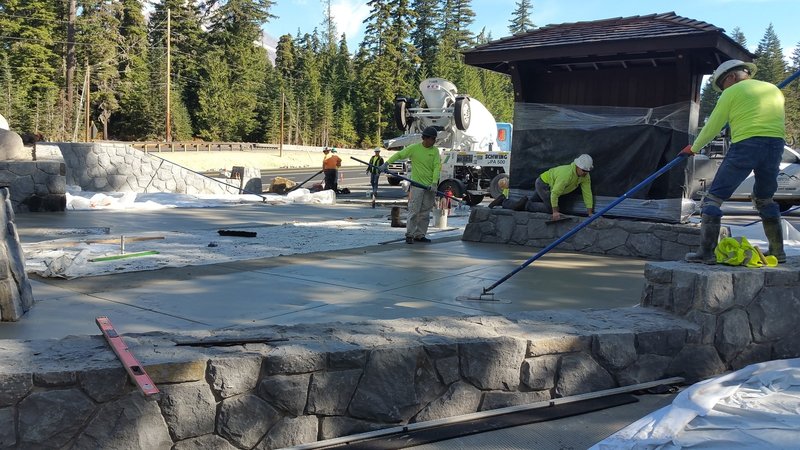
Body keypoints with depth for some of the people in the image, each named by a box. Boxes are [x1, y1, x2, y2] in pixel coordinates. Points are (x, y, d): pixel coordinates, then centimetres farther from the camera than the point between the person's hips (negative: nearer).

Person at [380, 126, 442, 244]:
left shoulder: (435, 151, 4)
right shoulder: (414, 148, -4)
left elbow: (437, 167, -2)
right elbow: (399, 155, -2)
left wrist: (434, 183, -13)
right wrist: (386, 164, -12)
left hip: (430, 186, 4)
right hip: (417, 185, -4)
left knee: (425, 213, 7)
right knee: (414, 210, -7)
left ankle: (419, 235, 15)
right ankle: (409, 235, 0)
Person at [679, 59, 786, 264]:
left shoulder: (733, 92, 6)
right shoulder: (774, 89, 23)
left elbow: (712, 127, 8)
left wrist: (693, 149, 21)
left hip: (745, 145, -6)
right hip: (776, 146, 6)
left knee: (714, 197, -1)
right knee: (765, 199, 24)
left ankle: (707, 252, -9)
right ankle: (778, 251, 23)